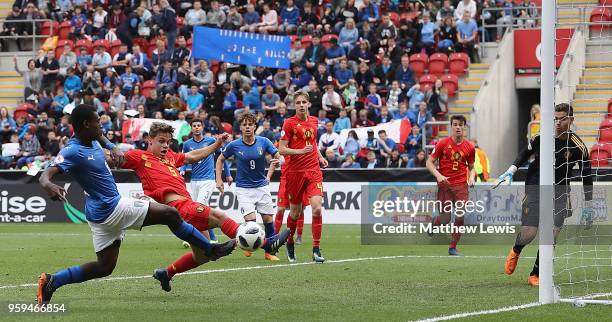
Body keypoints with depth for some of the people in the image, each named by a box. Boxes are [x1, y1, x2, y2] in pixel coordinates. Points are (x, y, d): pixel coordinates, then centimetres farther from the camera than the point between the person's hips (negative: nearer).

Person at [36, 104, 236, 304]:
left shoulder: (93, 142, 6)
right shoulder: (72, 151, -21)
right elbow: (45, 176, -31)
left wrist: (114, 149, 6)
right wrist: (48, 186, -57)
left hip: (100, 214, 10)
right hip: (113, 209, -10)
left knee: (105, 267, 14)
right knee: (170, 214, -2)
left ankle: (51, 281, 6)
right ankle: (210, 250, 13)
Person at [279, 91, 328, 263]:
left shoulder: (313, 121, 10)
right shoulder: (289, 123, -5)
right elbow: (282, 149, -8)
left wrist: (320, 157, 13)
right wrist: (301, 151, -22)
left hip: (313, 171, 3)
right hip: (295, 171, -3)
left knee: (317, 208, -13)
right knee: (295, 212, 7)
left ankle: (316, 249, -9)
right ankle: (290, 244, 31)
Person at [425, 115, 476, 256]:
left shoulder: (469, 147, 6)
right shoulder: (442, 143, -2)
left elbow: (471, 167, 18)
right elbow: (429, 162, 0)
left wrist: (471, 177, -3)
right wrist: (438, 175, -16)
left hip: (461, 186, 2)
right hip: (445, 185, -2)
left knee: (460, 217, -9)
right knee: (445, 219, -4)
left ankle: (453, 247, 6)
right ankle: (434, 221, 33)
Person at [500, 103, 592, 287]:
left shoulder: (578, 147, -12)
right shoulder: (541, 138, -10)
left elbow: (587, 177, -2)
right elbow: (526, 153, 12)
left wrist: (588, 207, -1)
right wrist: (511, 171, 1)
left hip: (560, 190, 0)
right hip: (535, 187, 0)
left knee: (552, 232, -14)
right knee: (529, 233, -9)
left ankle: (535, 275, 1)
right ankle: (516, 251, 28)